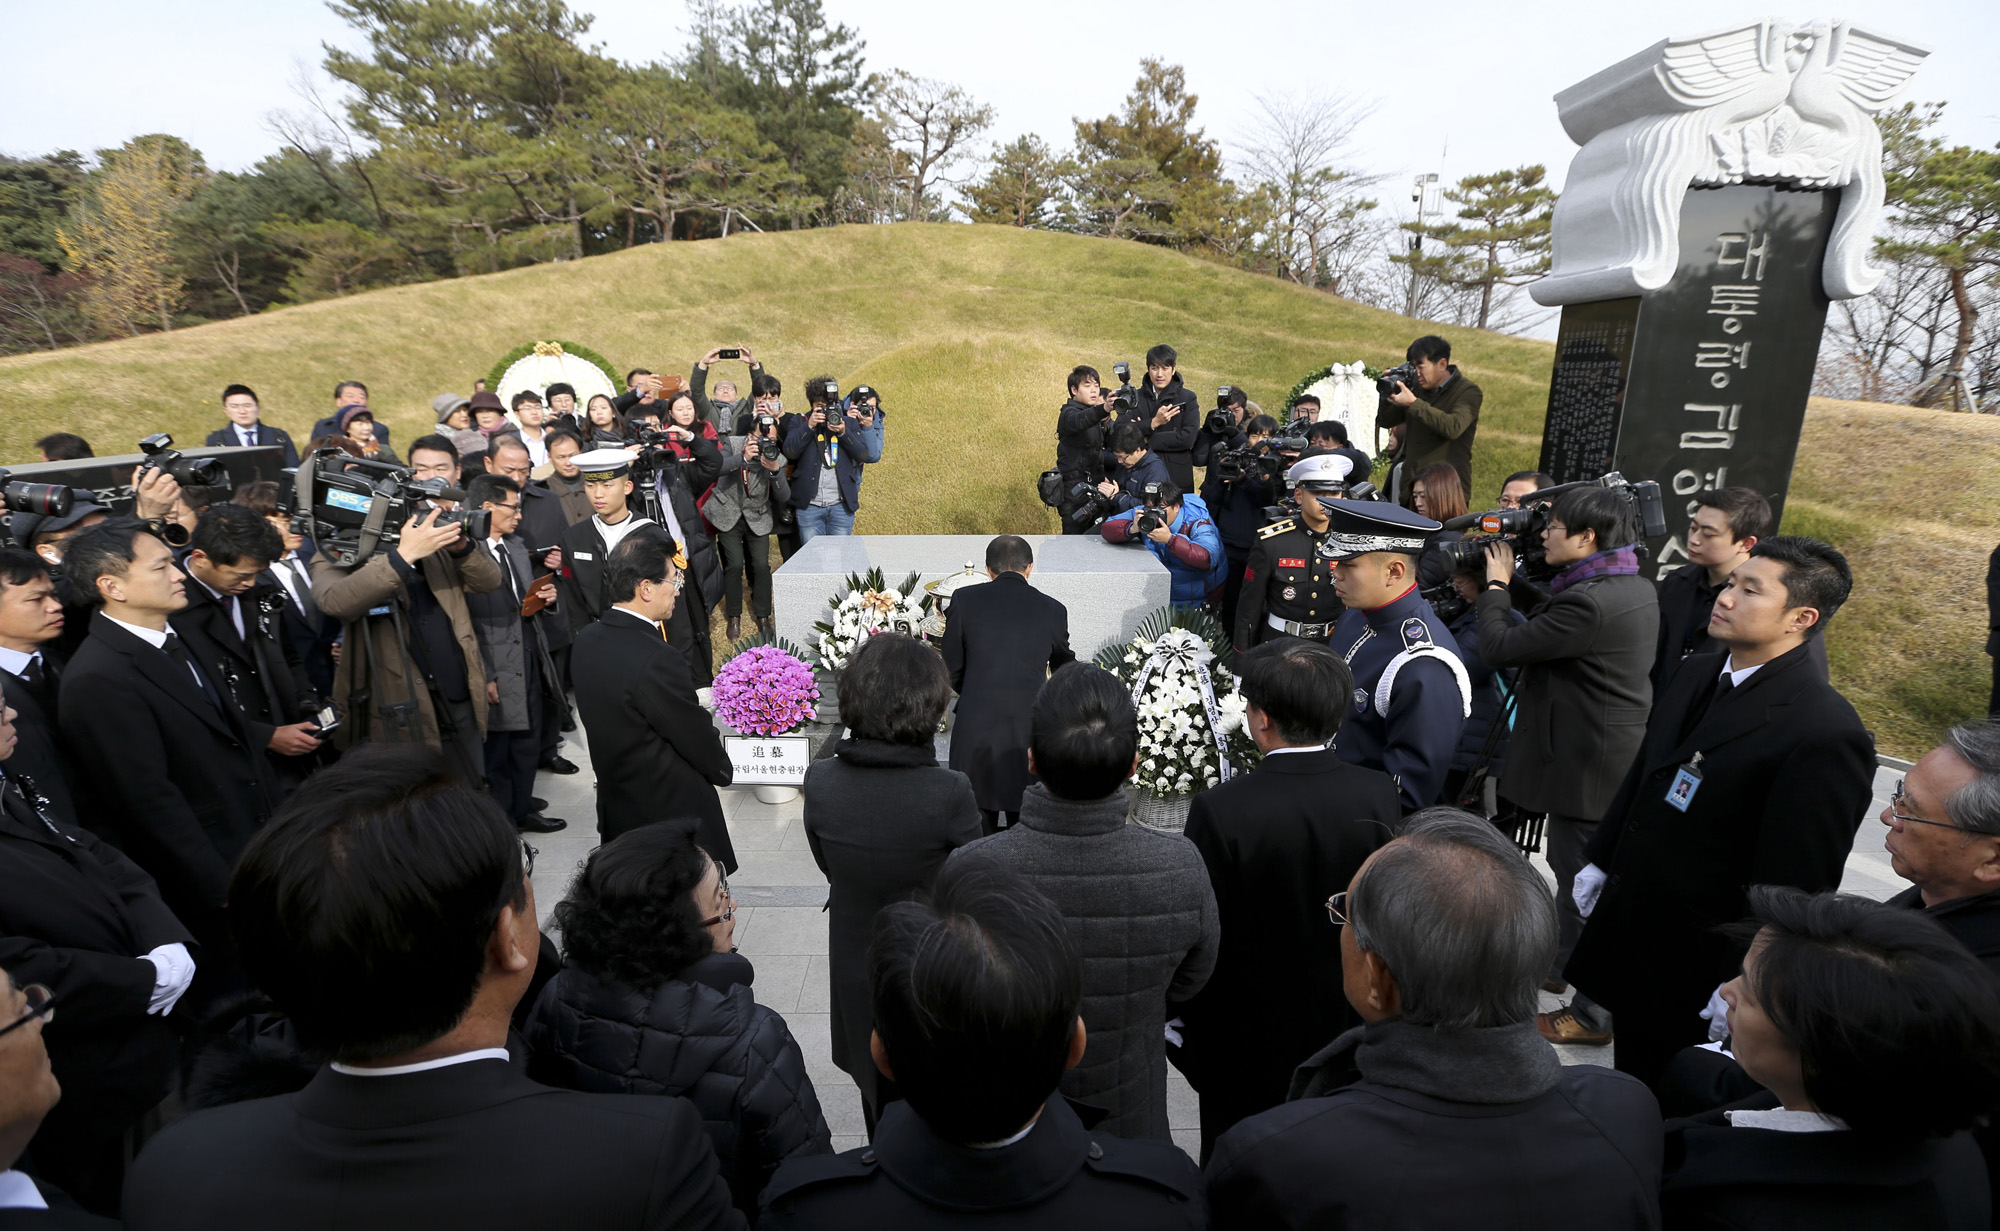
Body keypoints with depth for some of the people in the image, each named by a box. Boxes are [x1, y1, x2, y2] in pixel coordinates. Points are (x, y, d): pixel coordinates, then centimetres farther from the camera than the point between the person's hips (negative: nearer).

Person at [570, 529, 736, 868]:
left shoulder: (586, 641, -3)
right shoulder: (656, 661, -28)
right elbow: (701, 741, -17)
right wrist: (723, 771, 3)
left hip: (616, 810, 8)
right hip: (676, 816, -8)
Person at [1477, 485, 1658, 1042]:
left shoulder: (1589, 602, -27)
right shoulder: (1636, 589, 5)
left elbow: (1499, 649, -22)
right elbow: (1544, 632, 10)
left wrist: (1496, 586, -7)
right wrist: (1513, 584, 3)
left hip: (1588, 765, -10)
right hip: (1620, 751, 10)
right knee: (1568, 866, 25)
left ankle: (1593, 1015, 20)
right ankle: (1559, 964, 44)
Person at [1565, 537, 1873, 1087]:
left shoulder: (1826, 734, -24)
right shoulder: (1698, 672, 1)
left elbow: (1795, 882, -20)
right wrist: (1599, 861, 15)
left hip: (1695, 960, -7)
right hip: (1625, 921, 7)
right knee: (1629, 1077, 24)